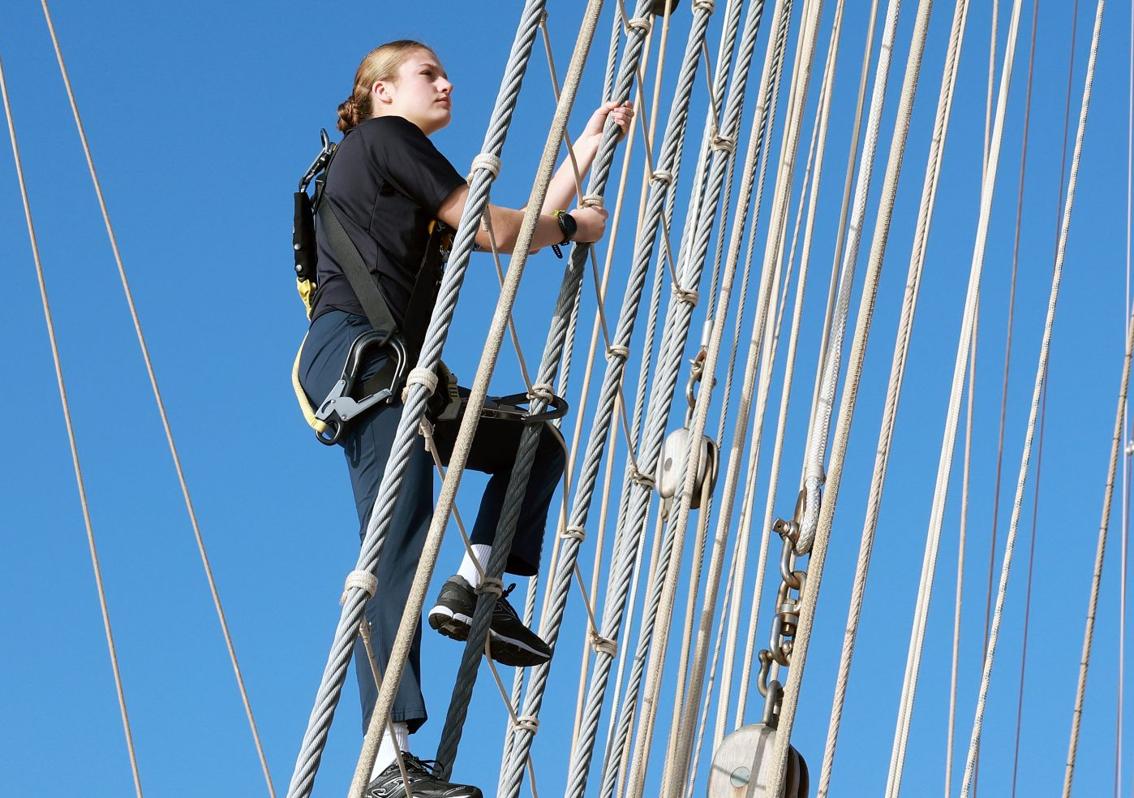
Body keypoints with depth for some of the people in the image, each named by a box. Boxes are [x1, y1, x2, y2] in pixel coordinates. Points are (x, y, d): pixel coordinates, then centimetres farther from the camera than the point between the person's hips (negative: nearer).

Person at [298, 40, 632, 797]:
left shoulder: (407, 169, 29)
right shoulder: (384, 138, 3)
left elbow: (521, 222, 26)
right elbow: (497, 230, -3)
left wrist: (589, 143, 30)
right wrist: (573, 226, 14)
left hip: (394, 367, 10)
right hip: (355, 350, -10)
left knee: (536, 438, 14)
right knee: (398, 549, -18)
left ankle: (473, 585, -1)